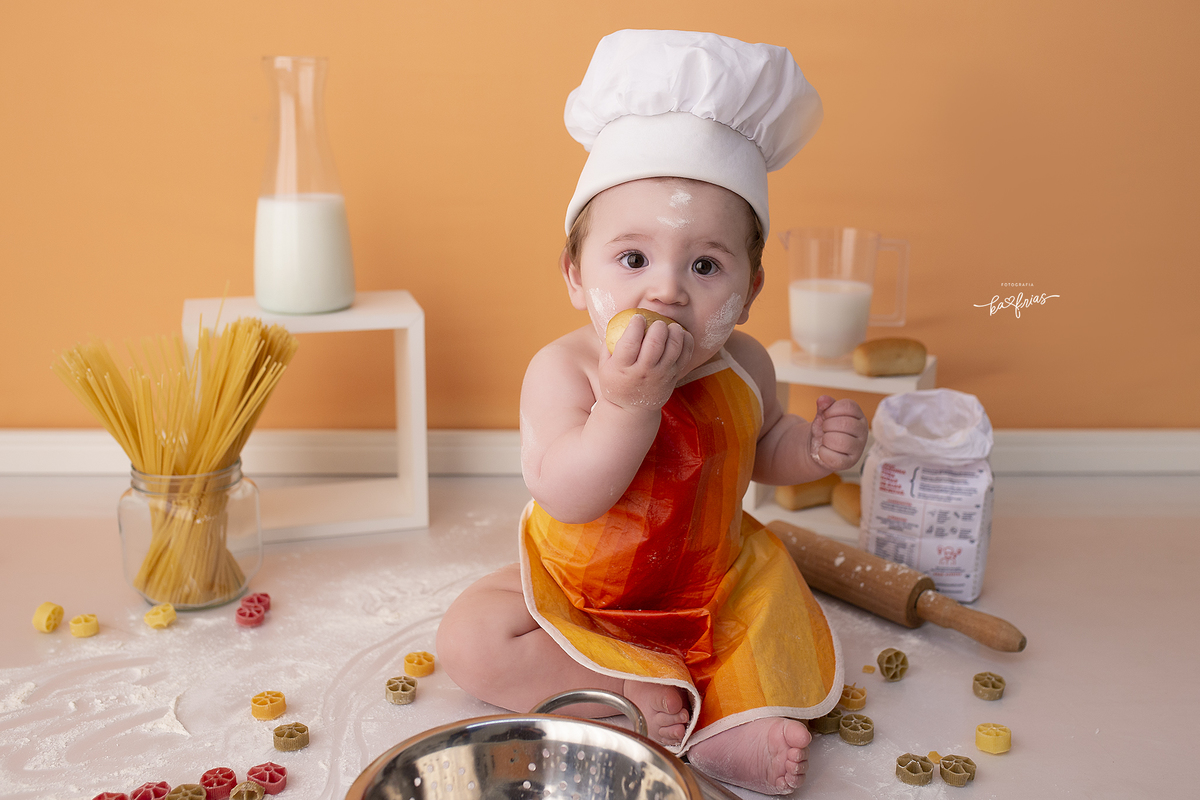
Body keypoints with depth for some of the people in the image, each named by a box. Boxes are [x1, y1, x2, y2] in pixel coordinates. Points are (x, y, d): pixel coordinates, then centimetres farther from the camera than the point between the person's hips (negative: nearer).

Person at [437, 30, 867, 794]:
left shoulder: (743, 365, -10)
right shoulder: (564, 369, -24)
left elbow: (761, 445, 12)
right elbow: (566, 497, -35)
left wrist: (813, 447, -10)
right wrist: (629, 403, -46)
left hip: (715, 585, 3)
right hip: (580, 592, -2)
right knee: (469, 638, -20)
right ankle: (643, 696, -21)